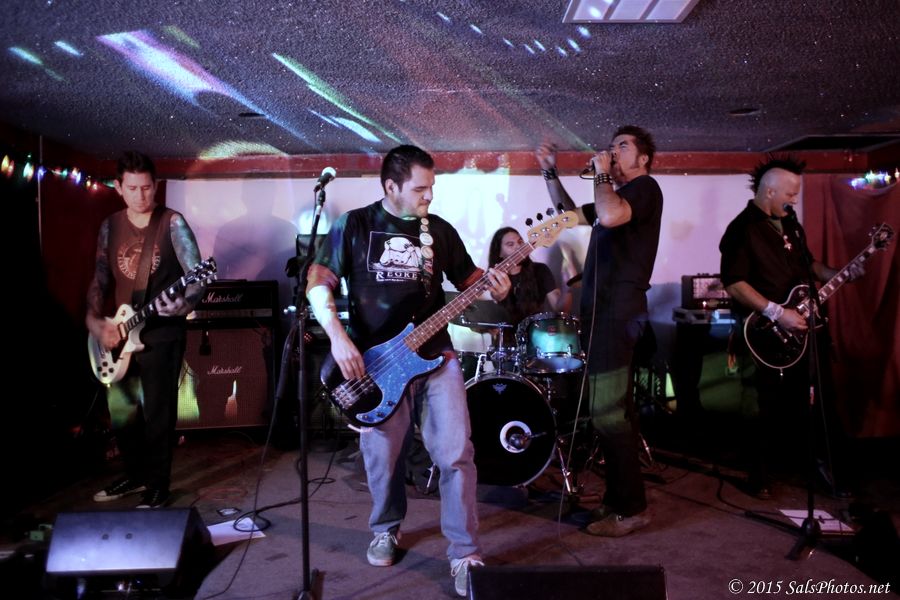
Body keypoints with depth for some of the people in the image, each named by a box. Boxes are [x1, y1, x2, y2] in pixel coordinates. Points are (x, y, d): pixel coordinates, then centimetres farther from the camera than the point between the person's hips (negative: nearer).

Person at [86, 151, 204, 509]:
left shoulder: (172, 223, -9)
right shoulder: (110, 227, 8)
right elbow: (100, 280, 11)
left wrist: (182, 304, -37)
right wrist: (94, 322, -3)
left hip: (162, 331, -6)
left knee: (157, 412, 0)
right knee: (121, 411, 15)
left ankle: (157, 486, 15)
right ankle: (136, 475, 34)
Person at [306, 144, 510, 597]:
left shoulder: (440, 230, 7)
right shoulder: (354, 225, -1)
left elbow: (467, 279, 14)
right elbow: (318, 281, -4)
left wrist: (493, 286, -9)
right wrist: (337, 337, -17)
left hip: (435, 355, 2)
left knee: (457, 453, -7)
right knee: (383, 459, 10)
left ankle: (465, 555, 5)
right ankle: (386, 530, 38)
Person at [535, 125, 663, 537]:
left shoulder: (645, 188, -5)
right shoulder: (619, 195, 23)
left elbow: (609, 216, -26)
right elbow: (571, 214, 29)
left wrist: (602, 176, -10)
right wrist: (551, 174, 20)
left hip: (617, 313, -10)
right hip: (605, 311, 10)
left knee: (608, 412, -11)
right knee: (615, 410, 13)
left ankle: (630, 509, -2)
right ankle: (619, 499, 22)